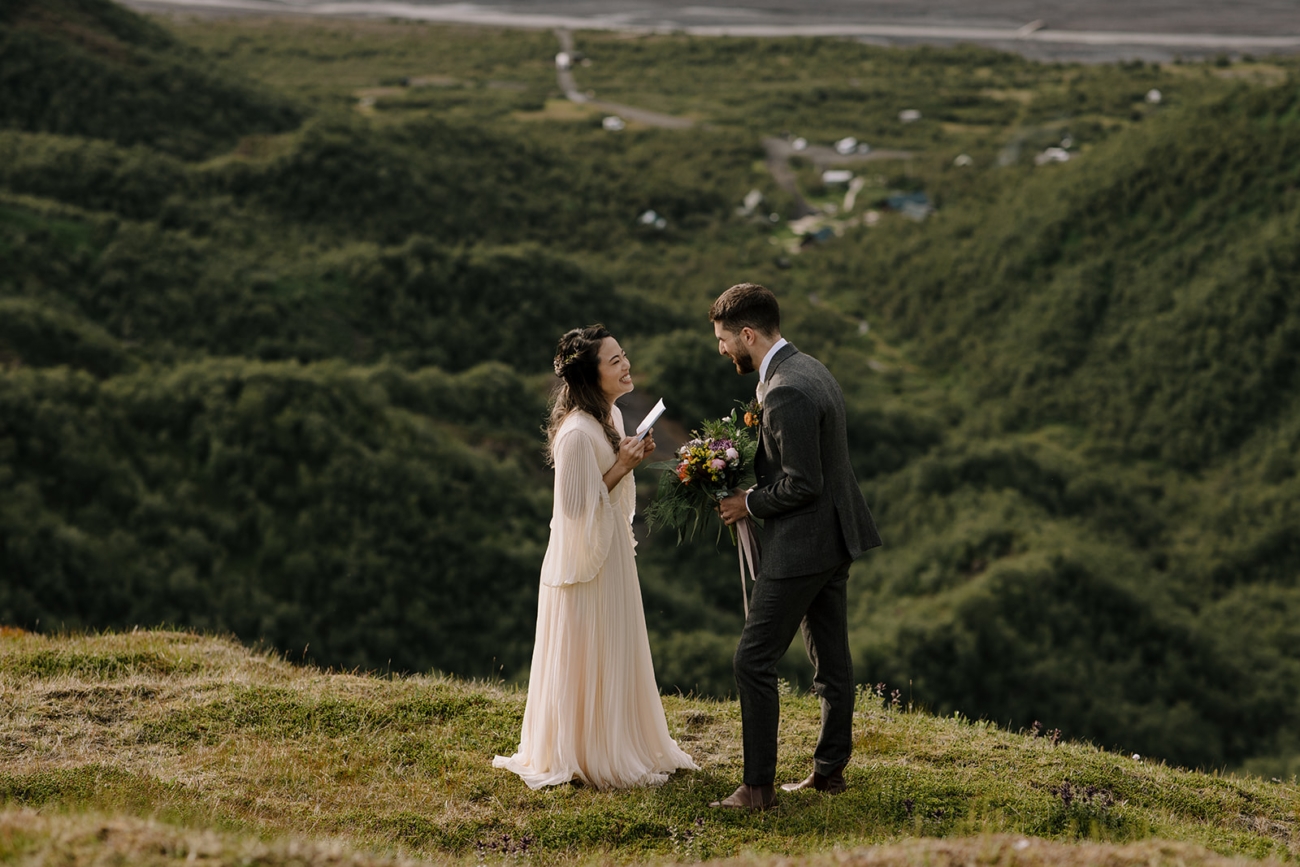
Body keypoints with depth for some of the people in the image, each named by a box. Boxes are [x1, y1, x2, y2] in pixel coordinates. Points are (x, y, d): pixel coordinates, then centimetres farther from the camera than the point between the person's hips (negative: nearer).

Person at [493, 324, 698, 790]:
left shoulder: (612, 416, 5)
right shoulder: (577, 432, -24)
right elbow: (578, 506, -22)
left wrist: (632, 458, 0)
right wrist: (620, 467, -22)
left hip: (613, 551, 9)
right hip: (584, 557, -9)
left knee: (617, 656, 17)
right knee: (588, 659, 3)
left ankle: (619, 747, 29)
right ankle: (584, 756, 15)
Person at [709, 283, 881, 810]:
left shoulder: (784, 392, -23)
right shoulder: (808, 369, 10)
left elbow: (801, 485, -24)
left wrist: (750, 503, -10)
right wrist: (754, 485, 10)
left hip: (802, 544, -11)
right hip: (833, 535, 11)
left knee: (754, 661, -5)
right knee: (831, 660, 15)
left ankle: (758, 786, -2)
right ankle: (830, 770, 24)